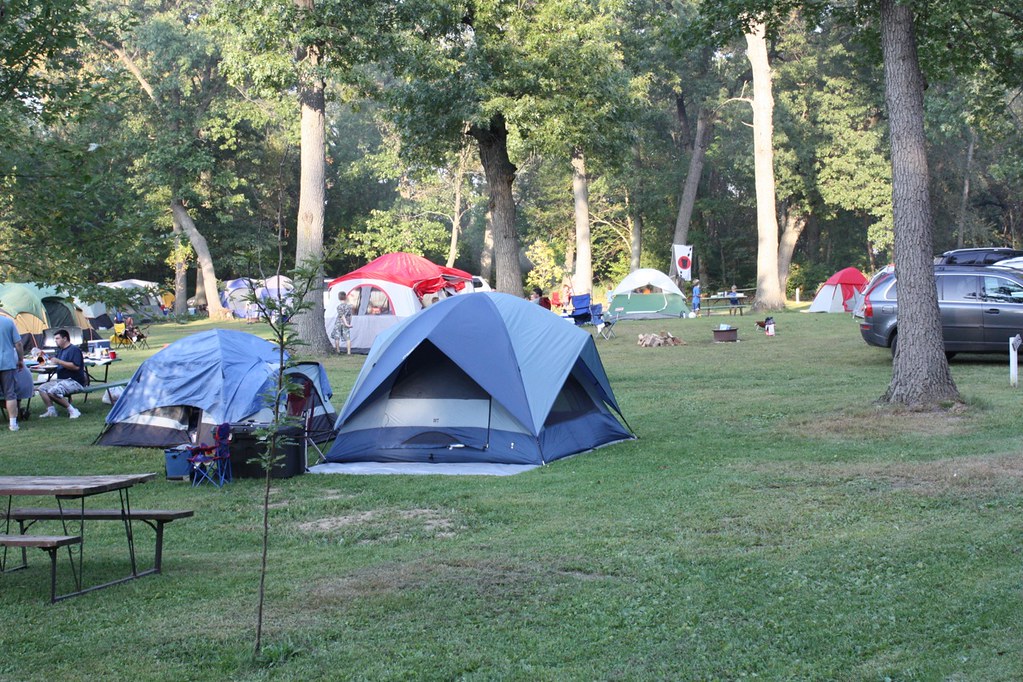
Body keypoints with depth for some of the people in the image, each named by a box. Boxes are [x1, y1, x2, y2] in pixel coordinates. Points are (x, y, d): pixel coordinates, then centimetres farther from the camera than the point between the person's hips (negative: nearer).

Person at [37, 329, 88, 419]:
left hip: (75, 381, -10)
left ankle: (72, 410, -22)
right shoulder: (60, 350, 19)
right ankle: (51, 410, -6)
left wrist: (59, 361, -21)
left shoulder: (74, 350, -11)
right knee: (42, 388, 0)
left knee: (53, 391, -30)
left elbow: (76, 366, -23)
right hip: (61, 380, 10)